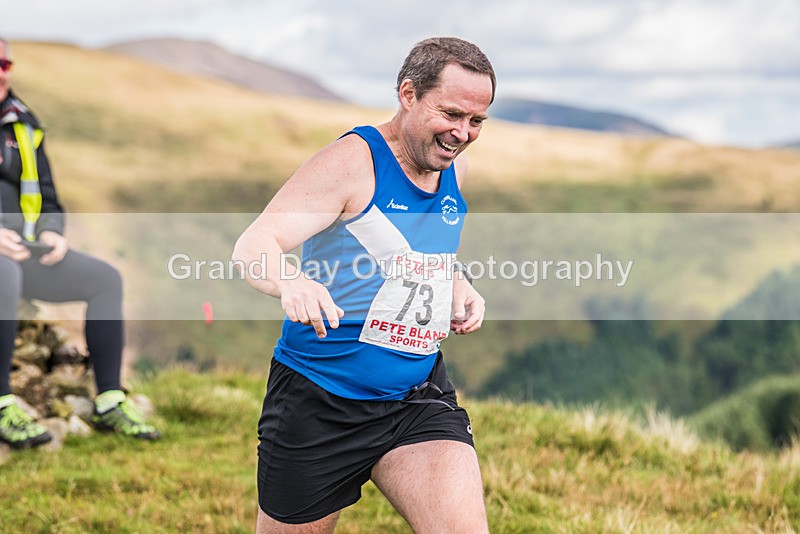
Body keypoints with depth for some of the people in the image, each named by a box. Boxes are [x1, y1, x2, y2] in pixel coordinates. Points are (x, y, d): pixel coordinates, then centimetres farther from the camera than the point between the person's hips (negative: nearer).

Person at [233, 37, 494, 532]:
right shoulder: (352, 161, -15)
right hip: (319, 399, -5)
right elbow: (253, 246, -23)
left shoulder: (455, 169, 6)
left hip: (417, 397, 5)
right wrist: (291, 282, -46)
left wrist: (459, 286, 4)